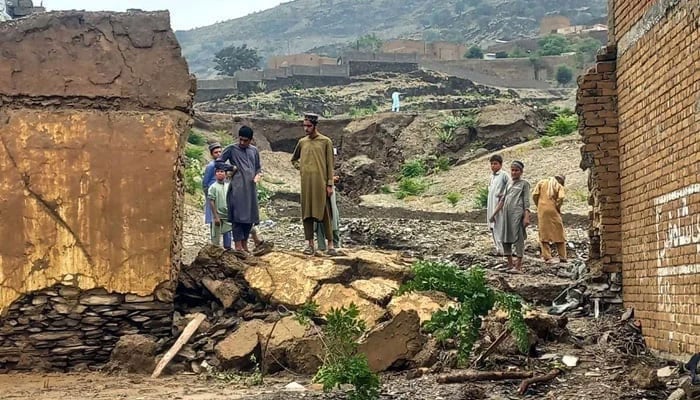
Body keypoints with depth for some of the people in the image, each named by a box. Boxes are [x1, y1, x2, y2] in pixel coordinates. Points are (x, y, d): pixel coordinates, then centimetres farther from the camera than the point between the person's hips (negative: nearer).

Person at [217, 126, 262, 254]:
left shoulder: (254, 150, 14)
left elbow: (258, 167, 20)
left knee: (250, 216, 7)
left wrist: (258, 175, 1)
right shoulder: (232, 149, 1)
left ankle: (245, 244, 18)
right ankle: (238, 246, -7)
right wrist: (230, 167, -9)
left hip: (251, 187, 5)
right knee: (238, 216, -8)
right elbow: (219, 162, 4)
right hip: (237, 187, -5)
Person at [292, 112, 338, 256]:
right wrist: (300, 167, 8)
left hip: (321, 183, -4)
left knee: (325, 213, -3)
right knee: (307, 213, 3)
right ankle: (310, 245, 8)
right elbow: (294, 159, 28)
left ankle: (330, 245, 2)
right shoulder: (302, 142, 12)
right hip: (306, 183, 4)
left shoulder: (325, 141, 1)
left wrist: (329, 184, -6)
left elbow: (330, 164, -1)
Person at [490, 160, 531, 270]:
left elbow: (526, 201, -3)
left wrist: (527, 217, -12)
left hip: (517, 213, -6)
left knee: (518, 237, -7)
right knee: (505, 237, 7)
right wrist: (495, 213, 20)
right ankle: (510, 263, 15)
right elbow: (503, 200, 22)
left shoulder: (524, 184, 3)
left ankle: (519, 264, -3)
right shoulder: (509, 184, 19)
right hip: (506, 213, 6)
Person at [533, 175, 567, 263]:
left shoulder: (542, 182, 10)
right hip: (553, 211, -2)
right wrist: (558, 208, 2)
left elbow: (535, 195, 0)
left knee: (544, 235, 6)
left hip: (542, 211, 2)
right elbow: (560, 198, -13)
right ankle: (562, 257, 9)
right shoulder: (559, 186, 4)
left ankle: (547, 257, 1)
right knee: (559, 234, 9)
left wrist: (539, 206, 11)